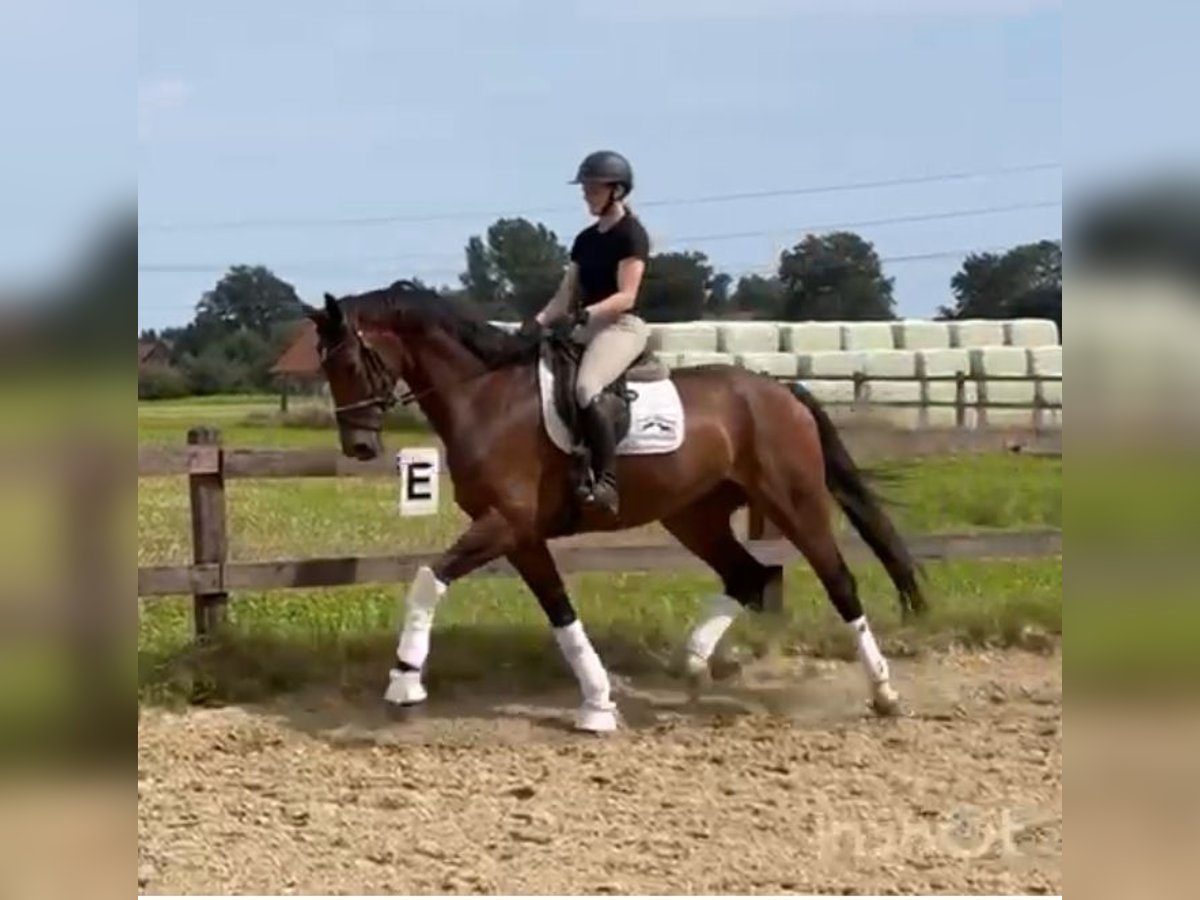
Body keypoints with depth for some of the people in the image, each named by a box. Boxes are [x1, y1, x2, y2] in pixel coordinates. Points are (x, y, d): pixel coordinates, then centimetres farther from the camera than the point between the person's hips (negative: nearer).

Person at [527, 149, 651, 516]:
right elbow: (566, 294, 15)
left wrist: (587, 313, -29)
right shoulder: (585, 240, 17)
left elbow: (626, 296, -15)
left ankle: (606, 481, -35)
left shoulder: (631, 234, -6)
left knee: (587, 387, -34)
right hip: (585, 327, 9)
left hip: (622, 326, -9)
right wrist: (540, 322, -3)